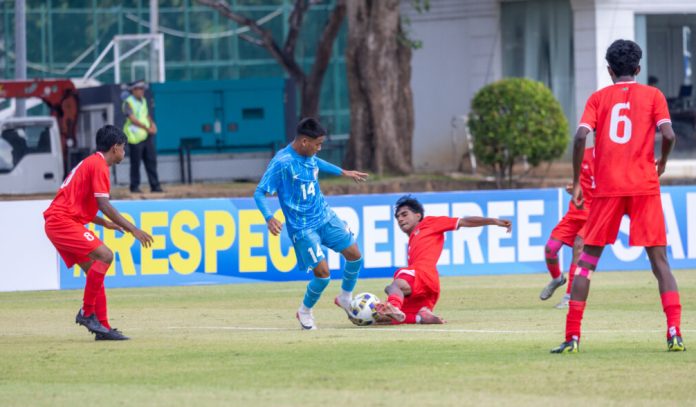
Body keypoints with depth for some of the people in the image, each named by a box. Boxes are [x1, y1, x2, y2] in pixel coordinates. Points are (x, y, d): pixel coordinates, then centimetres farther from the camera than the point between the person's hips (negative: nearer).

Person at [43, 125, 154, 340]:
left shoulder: (90, 163, 22)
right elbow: (103, 205, -18)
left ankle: (103, 327, 8)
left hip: (56, 223, 11)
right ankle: (87, 312, -16)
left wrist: (105, 223, 30)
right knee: (105, 255, -21)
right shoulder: (99, 165, -9)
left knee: (95, 271, 10)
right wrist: (133, 229, -16)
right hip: (63, 221, -11)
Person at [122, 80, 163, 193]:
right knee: (135, 163, -2)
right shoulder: (128, 103, -8)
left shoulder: (143, 101, 16)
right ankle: (134, 186, 5)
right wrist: (146, 128, -23)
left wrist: (152, 124, -1)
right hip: (135, 137, -7)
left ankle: (155, 185, 8)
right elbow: (133, 119, -17)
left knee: (151, 161, 5)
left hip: (147, 136, 7)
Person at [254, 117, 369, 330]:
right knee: (322, 272, -13)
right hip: (303, 227, -7)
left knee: (354, 254, 5)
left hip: (325, 216, 7)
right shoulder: (281, 163, -23)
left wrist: (343, 172, 34)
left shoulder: (308, 155, 0)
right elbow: (259, 193, -21)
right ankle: (305, 311, 14)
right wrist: (269, 218, -37)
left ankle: (345, 298, 29)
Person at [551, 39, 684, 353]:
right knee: (659, 260, 3)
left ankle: (572, 336, 1)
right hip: (644, 186, 0)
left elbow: (580, 136, -6)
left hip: (607, 187, 0)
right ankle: (674, 332, -13)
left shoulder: (598, 98, 8)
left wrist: (577, 181, 1)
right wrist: (662, 161, 13)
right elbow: (668, 134, -7)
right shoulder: (652, 95, 7)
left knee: (587, 259, 8)